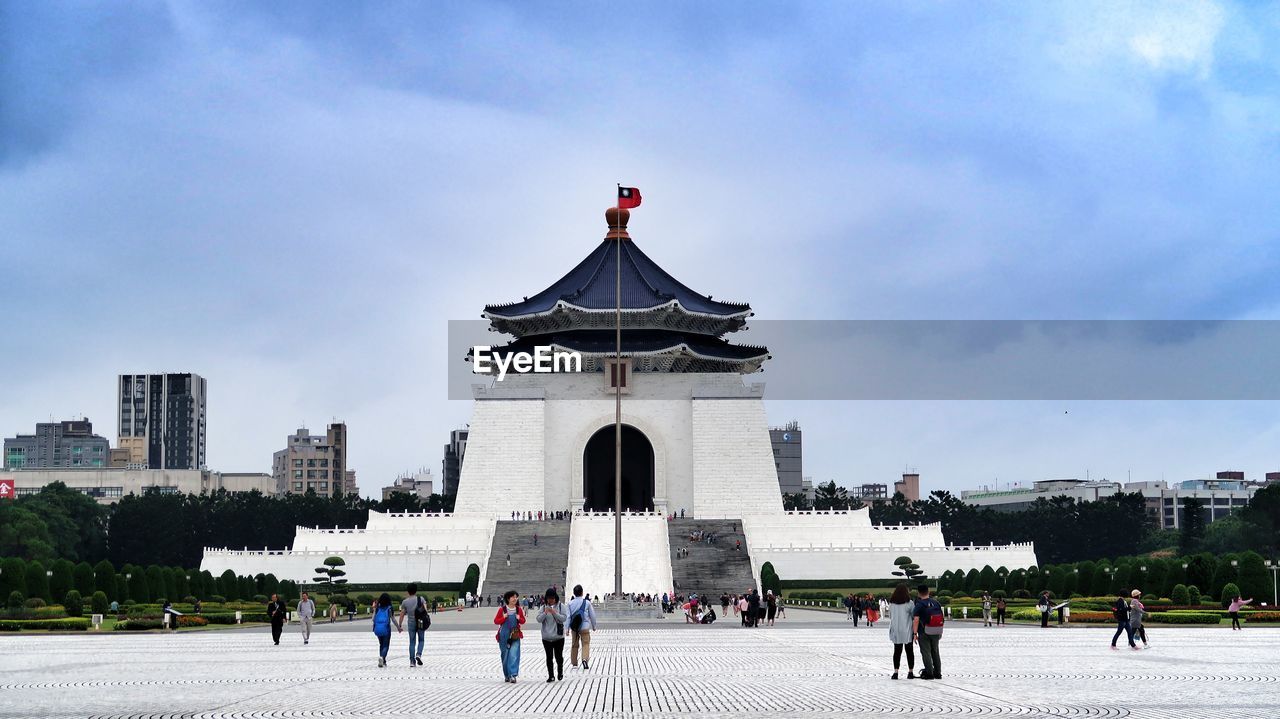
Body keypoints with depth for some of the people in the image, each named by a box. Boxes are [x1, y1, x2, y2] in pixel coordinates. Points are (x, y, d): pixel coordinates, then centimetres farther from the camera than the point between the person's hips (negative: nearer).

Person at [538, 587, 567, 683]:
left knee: (558, 656, 5)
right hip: (546, 637, 1)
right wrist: (545, 613, -19)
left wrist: (554, 612, -20)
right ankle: (551, 676, 8)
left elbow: (564, 618, -9)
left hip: (558, 636, -1)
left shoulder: (561, 606, 0)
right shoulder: (544, 607, 4)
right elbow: (539, 619, -2)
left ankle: (560, 673, 27)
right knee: (549, 657, 2)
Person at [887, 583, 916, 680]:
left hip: (895, 630, 2)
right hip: (907, 630, -2)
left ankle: (895, 672, -2)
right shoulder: (909, 603, -9)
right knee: (909, 651, 9)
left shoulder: (891, 603, 1)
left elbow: (890, 615, 10)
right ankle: (910, 671, 11)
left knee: (897, 651, 6)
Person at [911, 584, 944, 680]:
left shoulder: (919, 605, -10)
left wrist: (915, 633, -18)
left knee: (926, 653, 2)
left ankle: (929, 673, -1)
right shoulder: (936, 603, 7)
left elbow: (916, 620, -18)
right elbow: (941, 617, 11)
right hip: (937, 632, 5)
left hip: (924, 633, -5)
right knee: (935, 652, 16)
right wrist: (940, 632, 18)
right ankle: (938, 673, 20)